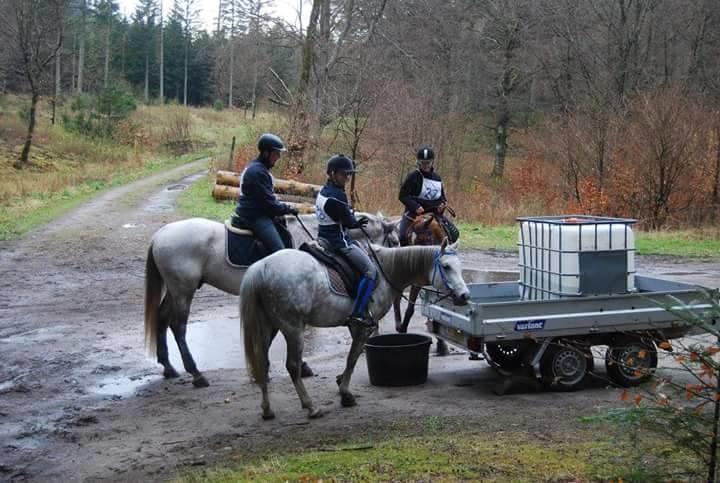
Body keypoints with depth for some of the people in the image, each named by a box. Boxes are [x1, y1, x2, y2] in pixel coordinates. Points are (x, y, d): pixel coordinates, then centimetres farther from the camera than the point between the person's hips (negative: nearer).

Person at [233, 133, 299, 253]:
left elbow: (267, 197, 20)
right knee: (279, 251, -20)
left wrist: (285, 208, 9)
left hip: (259, 213, 11)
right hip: (254, 217, -11)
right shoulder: (257, 172, -19)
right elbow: (268, 201, -19)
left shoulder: (259, 168, 14)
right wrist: (288, 209, -7)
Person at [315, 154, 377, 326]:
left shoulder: (324, 191, 11)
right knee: (370, 270, -11)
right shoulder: (337, 195, -19)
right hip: (339, 241, -11)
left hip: (325, 237, 11)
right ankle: (358, 313, -15)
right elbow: (349, 222, -15)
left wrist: (356, 221, 6)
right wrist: (359, 221, 6)